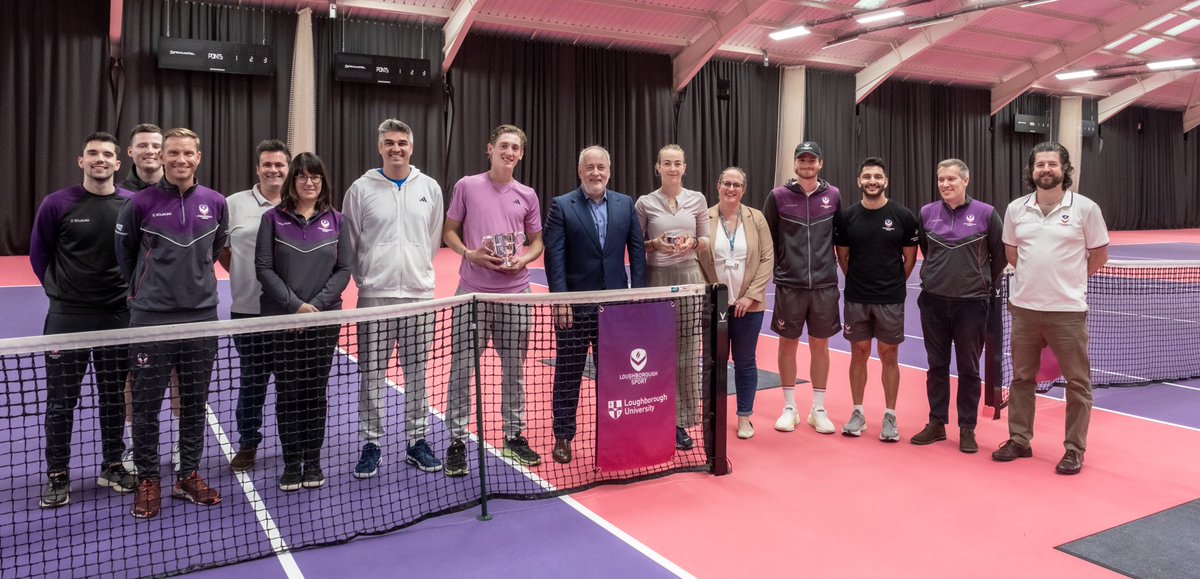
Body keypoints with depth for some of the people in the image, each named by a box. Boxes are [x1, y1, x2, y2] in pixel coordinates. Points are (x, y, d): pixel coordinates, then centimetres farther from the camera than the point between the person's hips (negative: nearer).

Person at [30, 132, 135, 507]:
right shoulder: (56, 204, -5)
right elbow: (38, 255, 6)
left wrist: (131, 288, 3)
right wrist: (60, 289, 7)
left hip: (118, 316, 1)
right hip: (67, 317, -1)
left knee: (114, 397, 11)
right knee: (61, 400, 6)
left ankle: (112, 467, 26)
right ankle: (57, 475, 20)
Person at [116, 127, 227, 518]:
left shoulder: (216, 203, 2)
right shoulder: (141, 203, -5)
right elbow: (125, 251, 9)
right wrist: (141, 288, 15)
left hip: (202, 316, 2)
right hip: (151, 318, -2)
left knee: (195, 403, 10)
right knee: (147, 404, 5)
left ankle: (188, 476, 24)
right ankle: (147, 480, 20)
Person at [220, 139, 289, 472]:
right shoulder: (235, 204, 2)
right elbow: (220, 249, 10)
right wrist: (244, 273, 3)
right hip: (248, 310, 0)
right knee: (251, 380, 10)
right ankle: (247, 445, 25)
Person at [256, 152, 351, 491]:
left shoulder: (335, 220, 6)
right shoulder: (273, 218, 2)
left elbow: (343, 270, 3)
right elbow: (264, 268, -3)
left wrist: (317, 304, -9)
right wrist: (295, 305, -12)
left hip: (324, 318, 1)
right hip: (282, 318, -1)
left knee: (316, 392, 6)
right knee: (288, 392, 3)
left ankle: (312, 463, 17)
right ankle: (291, 465, 14)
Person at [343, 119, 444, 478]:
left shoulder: (430, 188, 5)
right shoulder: (361, 189, 1)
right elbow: (350, 242, 6)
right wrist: (363, 276, 6)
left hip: (419, 293, 2)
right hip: (374, 295, -1)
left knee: (416, 373, 9)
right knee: (372, 374, 3)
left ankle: (418, 441, 20)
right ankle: (371, 444, 16)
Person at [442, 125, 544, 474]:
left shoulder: (527, 195, 8)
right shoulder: (466, 186, 2)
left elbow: (537, 241, 14)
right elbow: (449, 231, 6)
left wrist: (523, 260, -7)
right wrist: (469, 254, -13)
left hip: (515, 293, 2)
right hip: (472, 292, -2)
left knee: (514, 368, 9)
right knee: (461, 368, -1)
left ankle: (514, 436, 23)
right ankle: (457, 442, 10)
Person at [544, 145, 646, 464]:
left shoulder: (626, 204, 6)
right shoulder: (560, 206, -3)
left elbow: (637, 251, 5)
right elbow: (554, 256, -8)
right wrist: (560, 301, -14)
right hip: (574, 305, -2)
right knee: (568, 374, 8)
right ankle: (563, 437, 19)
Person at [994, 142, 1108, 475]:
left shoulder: (1085, 208, -4)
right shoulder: (1015, 209, 4)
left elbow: (1099, 255, 4)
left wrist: (1069, 279, 6)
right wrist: (1036, 276, 10)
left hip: (1068, 310, -3)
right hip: (1024, 308, 3)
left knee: (1077, 382, 3)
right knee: (1022, 377, 12)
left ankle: (1075, 449, 16)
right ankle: (1019, 440, 25)